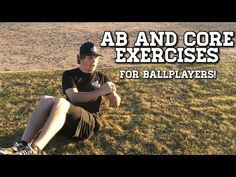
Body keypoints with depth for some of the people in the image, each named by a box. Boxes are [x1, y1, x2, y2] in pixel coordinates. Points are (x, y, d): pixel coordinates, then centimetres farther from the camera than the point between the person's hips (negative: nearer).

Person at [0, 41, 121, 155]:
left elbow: (116, 104, 12)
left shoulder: (101, 78, 15)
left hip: (90, 124, -2)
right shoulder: (69, 75, 12)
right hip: (67, 120, 2)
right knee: (46, 100, -28)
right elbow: (74, 97, -8)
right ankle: (23, 145, -39)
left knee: (61, 102, -33)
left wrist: (113, 93, -12)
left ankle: (33, 150, -48)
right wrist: (100, 91, -19)